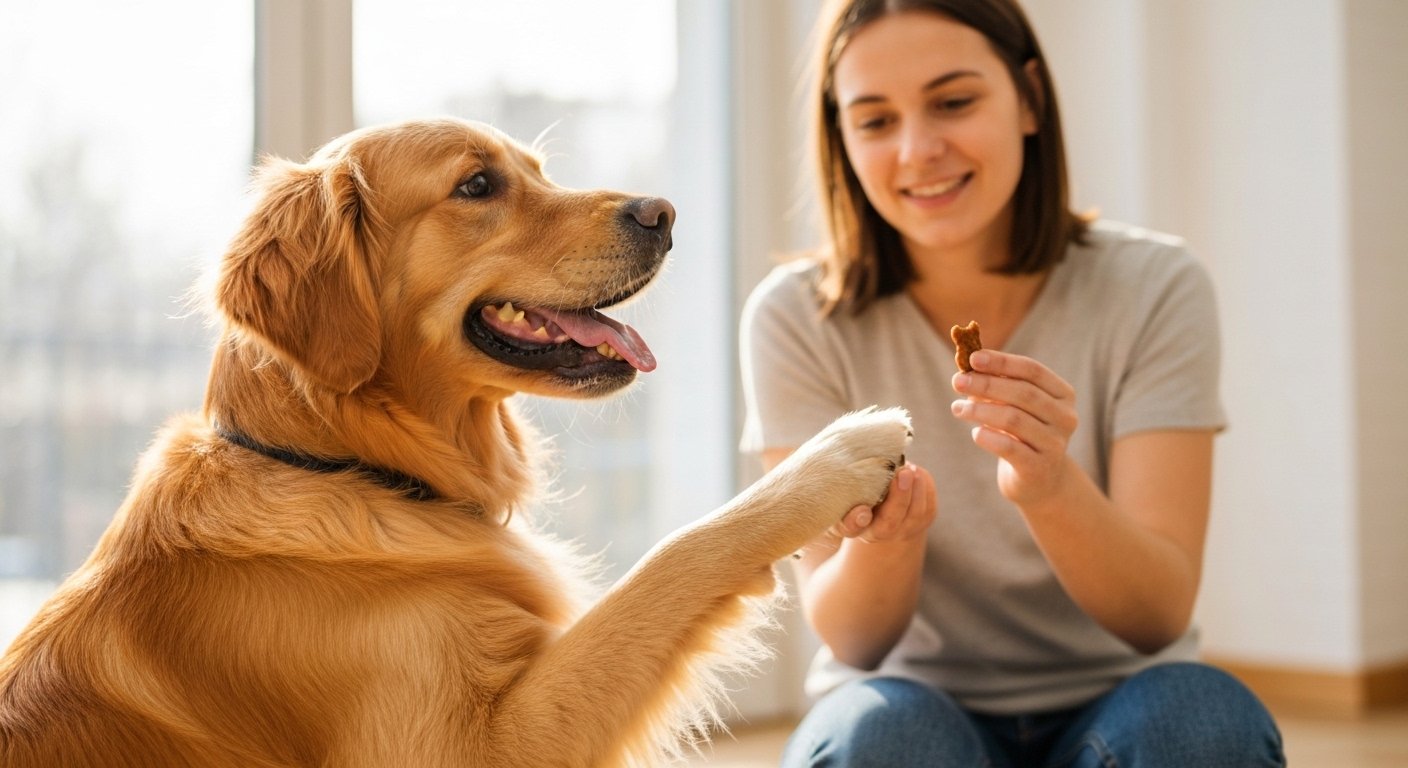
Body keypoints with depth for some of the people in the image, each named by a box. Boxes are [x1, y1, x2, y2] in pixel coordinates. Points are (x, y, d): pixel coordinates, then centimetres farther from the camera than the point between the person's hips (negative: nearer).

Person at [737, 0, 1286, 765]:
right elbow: (850, 641, -11)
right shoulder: (798, 317, -9)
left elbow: (1160, 616, -16)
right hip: (915, 704, -1)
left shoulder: (1156, 289, -9)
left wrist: (1051, 489, -36)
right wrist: (886, 540, -34)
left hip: (1112, 702, 1)